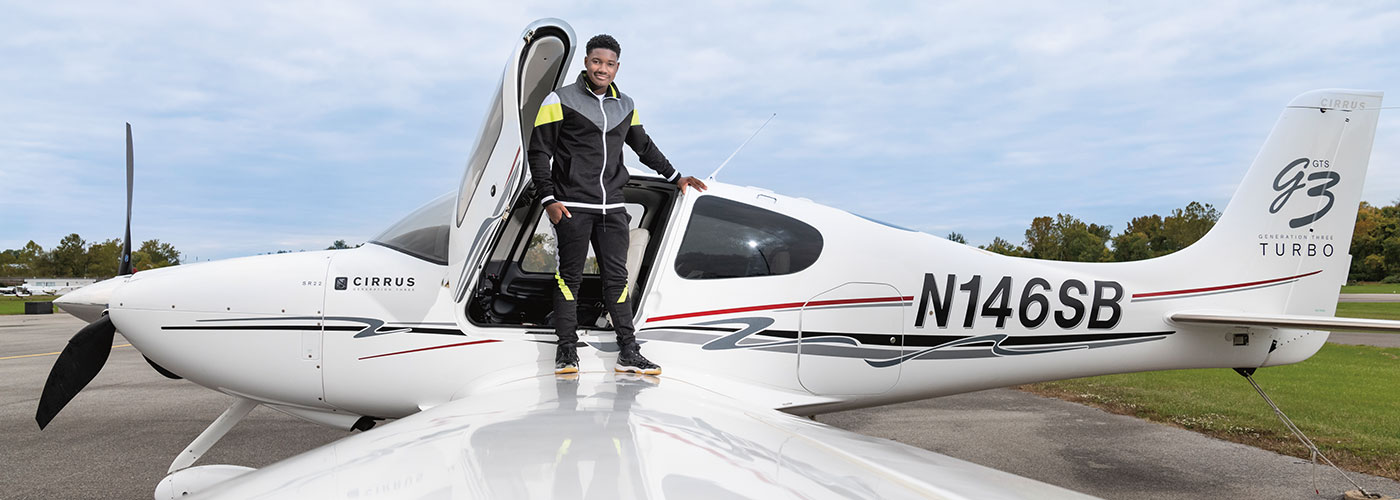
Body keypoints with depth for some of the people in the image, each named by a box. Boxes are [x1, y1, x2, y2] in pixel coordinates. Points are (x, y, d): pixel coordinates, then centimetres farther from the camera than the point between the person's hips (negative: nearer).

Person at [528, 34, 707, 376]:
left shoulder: (625, 106, 16)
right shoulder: (561, 100, 1)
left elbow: (645, 147, 28)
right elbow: (538, 152, 0)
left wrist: (676, 178, 28)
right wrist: (549, 199, -8)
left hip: (612, 207, 4)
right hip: (572, 206, -4)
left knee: (617, 277, 2)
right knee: (570, 276, 0)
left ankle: (628, 353, 5)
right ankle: (567, 351, 8)